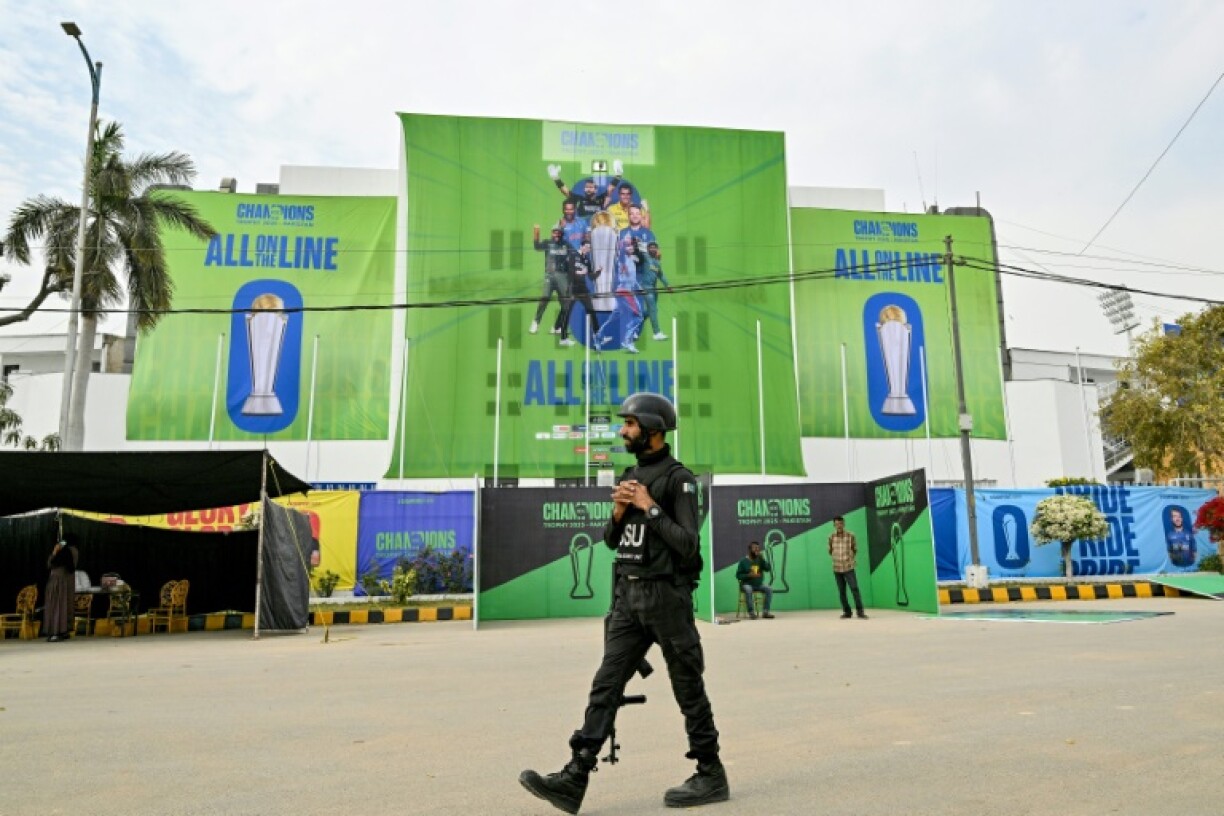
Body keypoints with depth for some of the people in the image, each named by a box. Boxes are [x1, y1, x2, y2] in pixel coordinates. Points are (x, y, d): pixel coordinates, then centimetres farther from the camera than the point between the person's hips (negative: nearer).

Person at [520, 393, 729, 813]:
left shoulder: (679, 478, -9)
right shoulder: (630, 476, 14)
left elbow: (688, 545, -17)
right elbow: (611, 540, 16)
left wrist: (650, 507, -16)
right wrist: (619, 510, -4)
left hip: (666, 596, -7)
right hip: (628, 596, 7)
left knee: (688, 688, 5)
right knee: (606, 685, 1)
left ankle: (711, 777, 21)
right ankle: (574, 780, 1)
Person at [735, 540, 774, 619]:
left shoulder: (760, 559, 8)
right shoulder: (743, 561, -2)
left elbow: (768, 569, -6)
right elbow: (738, 575, -5)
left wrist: (762, 558, -14)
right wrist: (749, 575, -20)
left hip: (759, 584, 4)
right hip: (747, 584, -3)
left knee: (769, 589, -23)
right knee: (748, 590, -36)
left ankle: (766, 612, -22)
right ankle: (751, 612, -32)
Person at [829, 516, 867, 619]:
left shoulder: (851, 536, -6)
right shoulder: (831, 537, -1)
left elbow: (855, 549, 6)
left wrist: (850, 558, -1)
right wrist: (837, 557, 4)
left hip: (849, 567, -2)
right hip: (837, 568, 2)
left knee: (855, 589, -8)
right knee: (841, 592, 7)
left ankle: (860, 611, -2)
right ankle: (846, 611, 17)